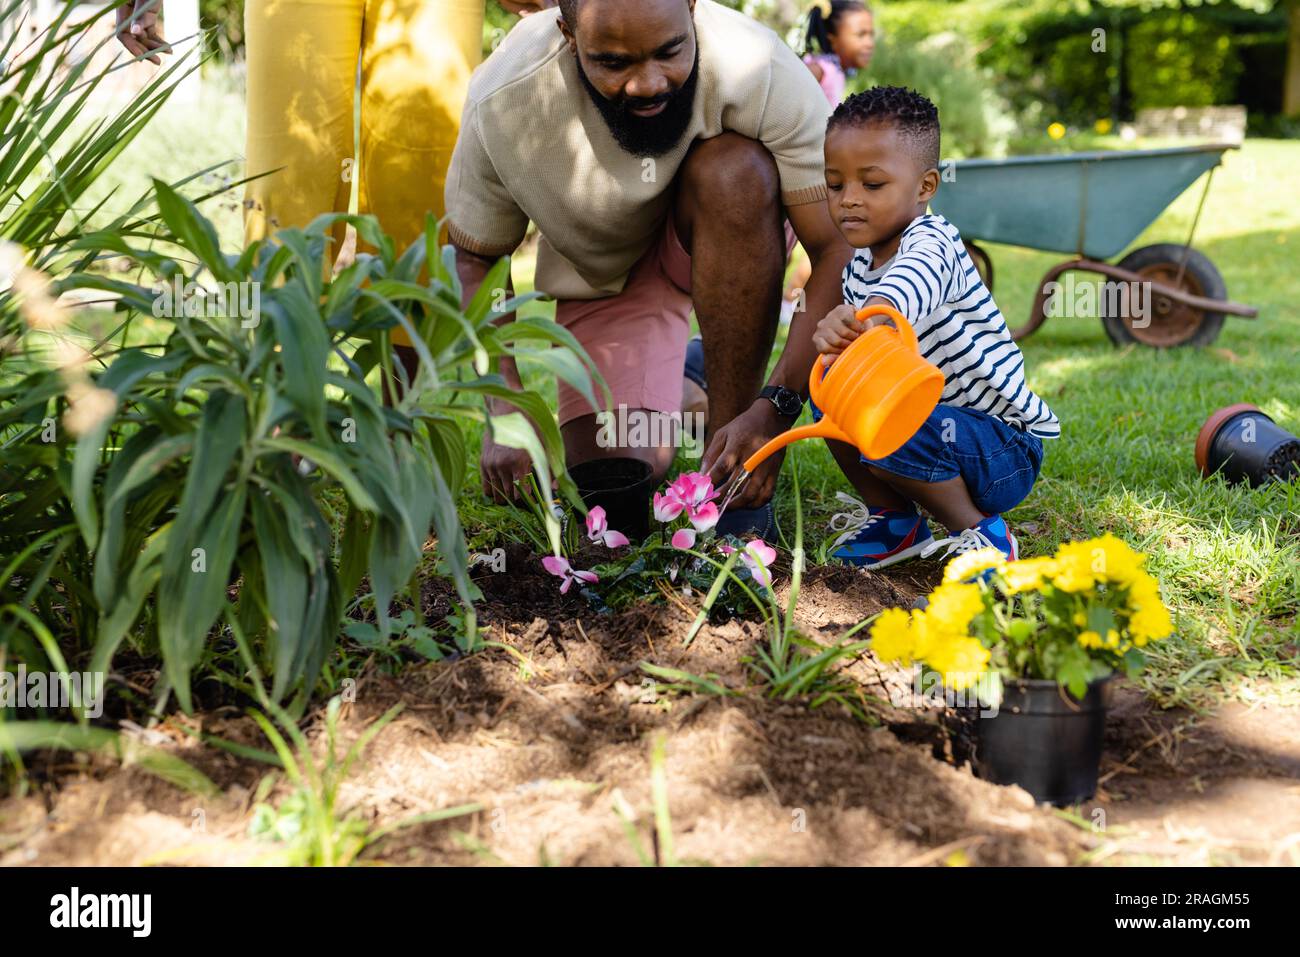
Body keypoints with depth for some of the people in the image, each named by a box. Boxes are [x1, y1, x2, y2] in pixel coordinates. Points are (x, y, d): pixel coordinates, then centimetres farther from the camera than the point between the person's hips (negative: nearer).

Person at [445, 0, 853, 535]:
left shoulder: (758, 68, -35)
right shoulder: (504, 103, -28)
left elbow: (841, 249, -33)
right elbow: (475, 258, -11)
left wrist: (776, 408, -44)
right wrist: (504, 411, -23)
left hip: (727, 245, -1)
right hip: (603, 273, 1)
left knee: (736, 171, -36)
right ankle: (678, 391, 24)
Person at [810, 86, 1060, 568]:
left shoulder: (932, 242, -24)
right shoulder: (857, 268, 6)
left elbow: (914, 280, -50)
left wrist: (875, 310, -71)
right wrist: (838, 343, -20)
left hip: (1007, 446, -9)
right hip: (934, 415, 9)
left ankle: (981, 533, -9)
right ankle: (891, 518, 9)